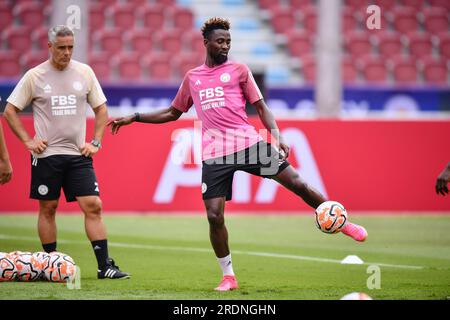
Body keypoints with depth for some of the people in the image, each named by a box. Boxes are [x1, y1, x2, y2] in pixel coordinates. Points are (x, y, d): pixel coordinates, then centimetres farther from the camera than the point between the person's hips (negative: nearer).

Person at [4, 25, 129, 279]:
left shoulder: (84, 72, 5)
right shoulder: (34, 76, -2)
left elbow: (101, 109, 14)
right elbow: (10, 111, 4)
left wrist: (95, 142, 4)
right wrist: (28, 140, -4)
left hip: (78, 154, 2)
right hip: (46, 154, -1)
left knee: (93, 206, -7)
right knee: (48, 208, 4)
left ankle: (105, 266, -6)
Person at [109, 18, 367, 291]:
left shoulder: (239, 71, 11)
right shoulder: (192, 78, 18)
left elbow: (261, 106, 7)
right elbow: (172, 113, 30)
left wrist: (277, 135, -9)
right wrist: (134, 118, 24)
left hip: (248, 143, -1)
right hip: (215, 154, 2)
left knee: (297, 183, -10)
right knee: (214, 215, -9)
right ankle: (228, 276, 6)